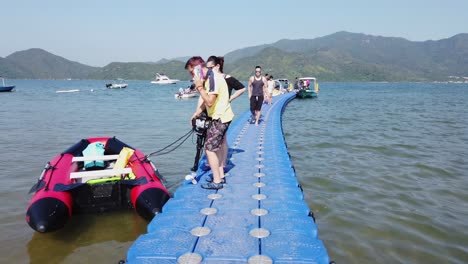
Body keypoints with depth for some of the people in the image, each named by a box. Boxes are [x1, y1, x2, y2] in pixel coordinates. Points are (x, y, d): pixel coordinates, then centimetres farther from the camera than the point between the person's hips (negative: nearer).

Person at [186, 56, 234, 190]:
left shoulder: (213, 77, -21)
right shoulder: (208, 77, 9)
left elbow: (210, 101, -26)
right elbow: (207, 99, 13)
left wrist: (199, 87, -21)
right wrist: (197, 112, 6)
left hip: (220, 118, -10)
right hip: (220, 117, 10)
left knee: (209, 148, -6)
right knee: (216, 147, 18)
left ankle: (216, 182, 2)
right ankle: (221, 175, 30)